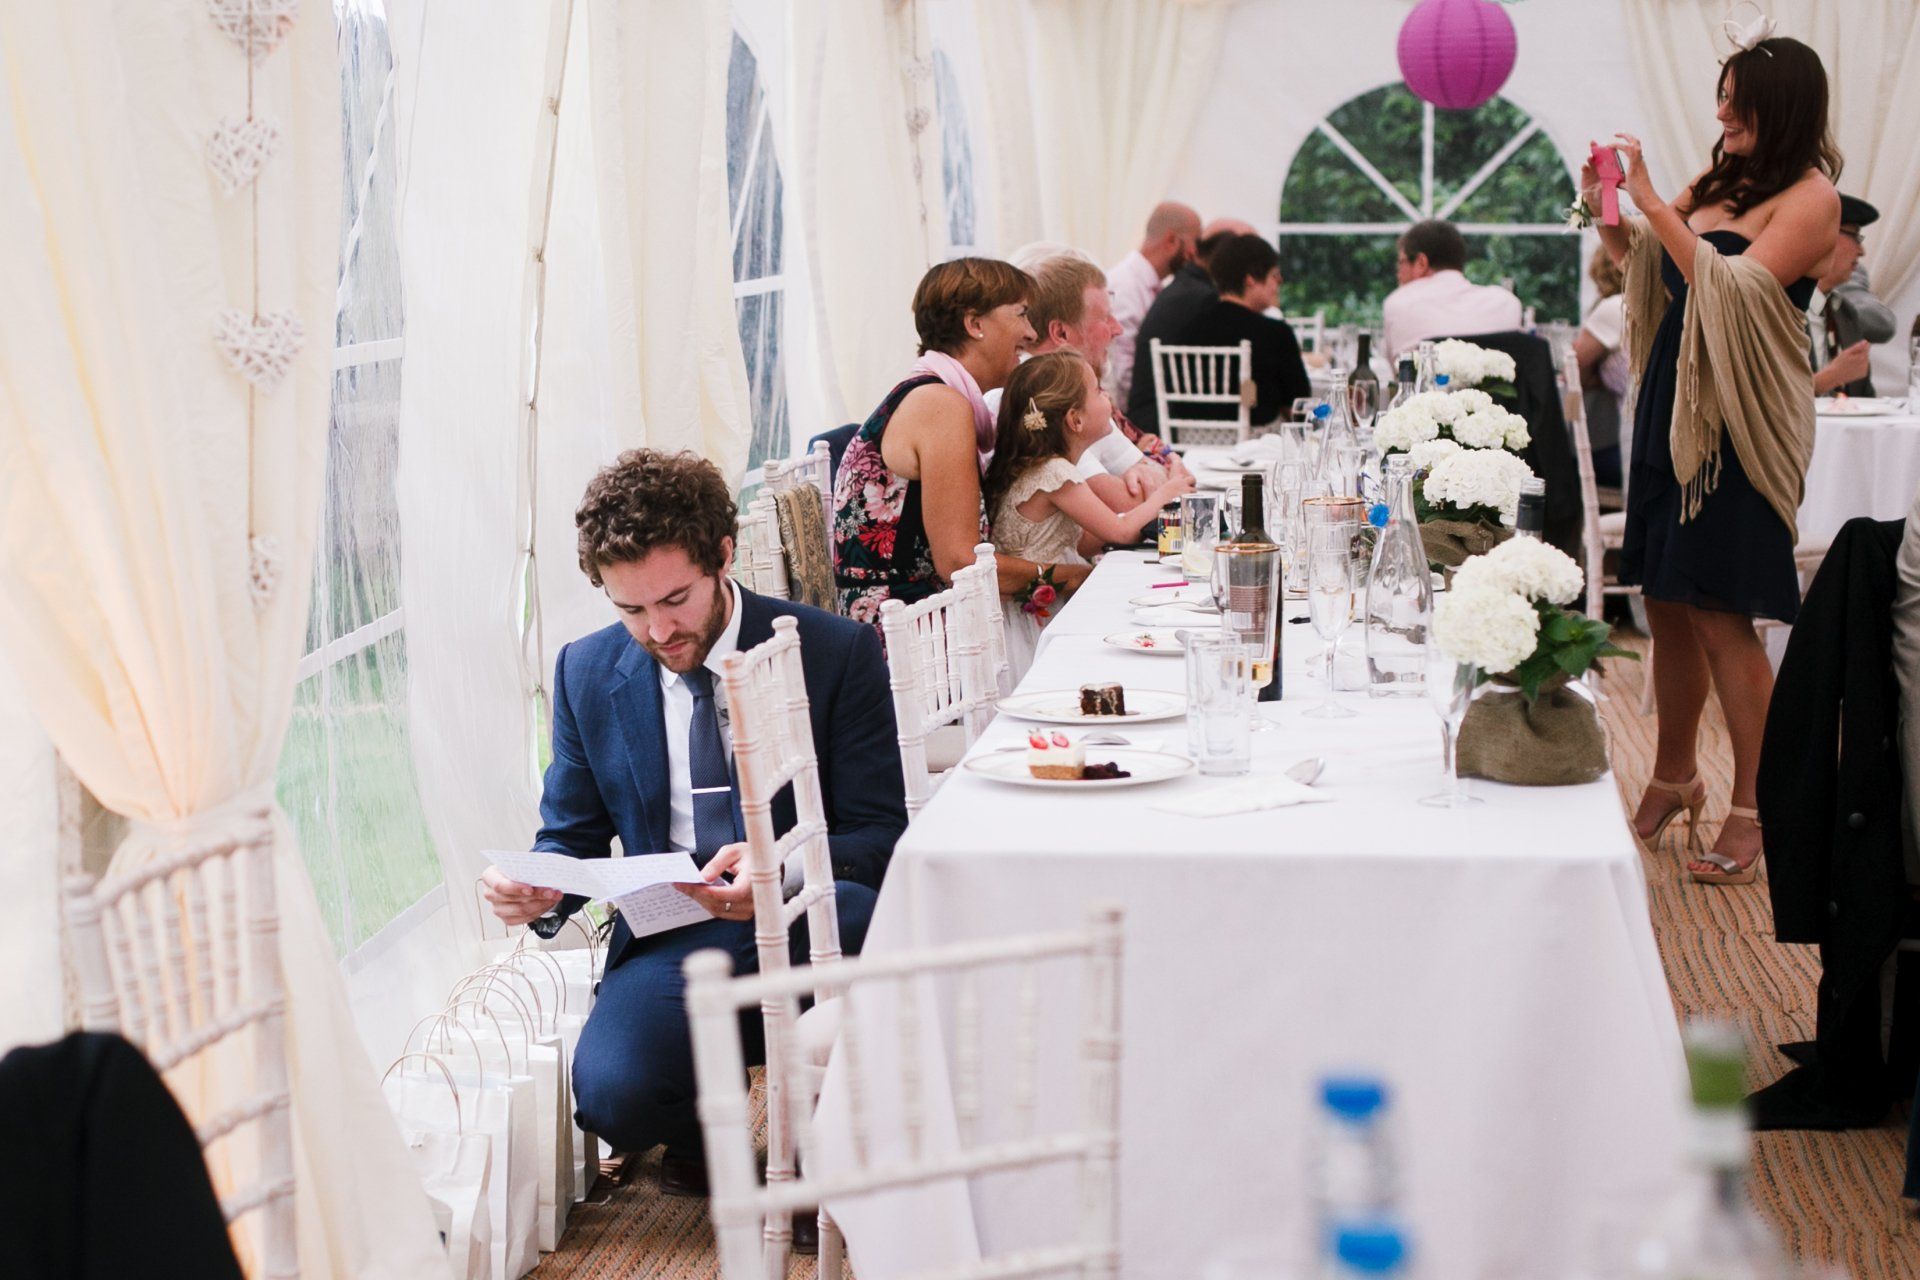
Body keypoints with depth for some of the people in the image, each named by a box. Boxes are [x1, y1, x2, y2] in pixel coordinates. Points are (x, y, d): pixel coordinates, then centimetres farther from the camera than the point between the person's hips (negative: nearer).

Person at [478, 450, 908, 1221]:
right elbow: (572, 834, 15)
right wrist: (542, 889, -11)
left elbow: (878, 835, -6)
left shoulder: (835, 653, -4)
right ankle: (706, 1126, 10)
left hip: (807, 925, -1)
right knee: (613, 1096, -30)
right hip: (670, 941, 2)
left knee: (851, 912, -38)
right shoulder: (587, 673, 6)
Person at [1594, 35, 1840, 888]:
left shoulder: (1811, 197, -9)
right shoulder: (1717, 183, 12)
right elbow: (1639, 259, 22)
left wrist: (1652, 201, -21)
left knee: (1719, 615, -7)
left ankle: (1753, 810, 3)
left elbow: (1735, 286, -21)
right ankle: (1673, 778, 27)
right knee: (1668, 605, 12)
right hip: (1674, 403, 7)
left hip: (1742, 422, -7)